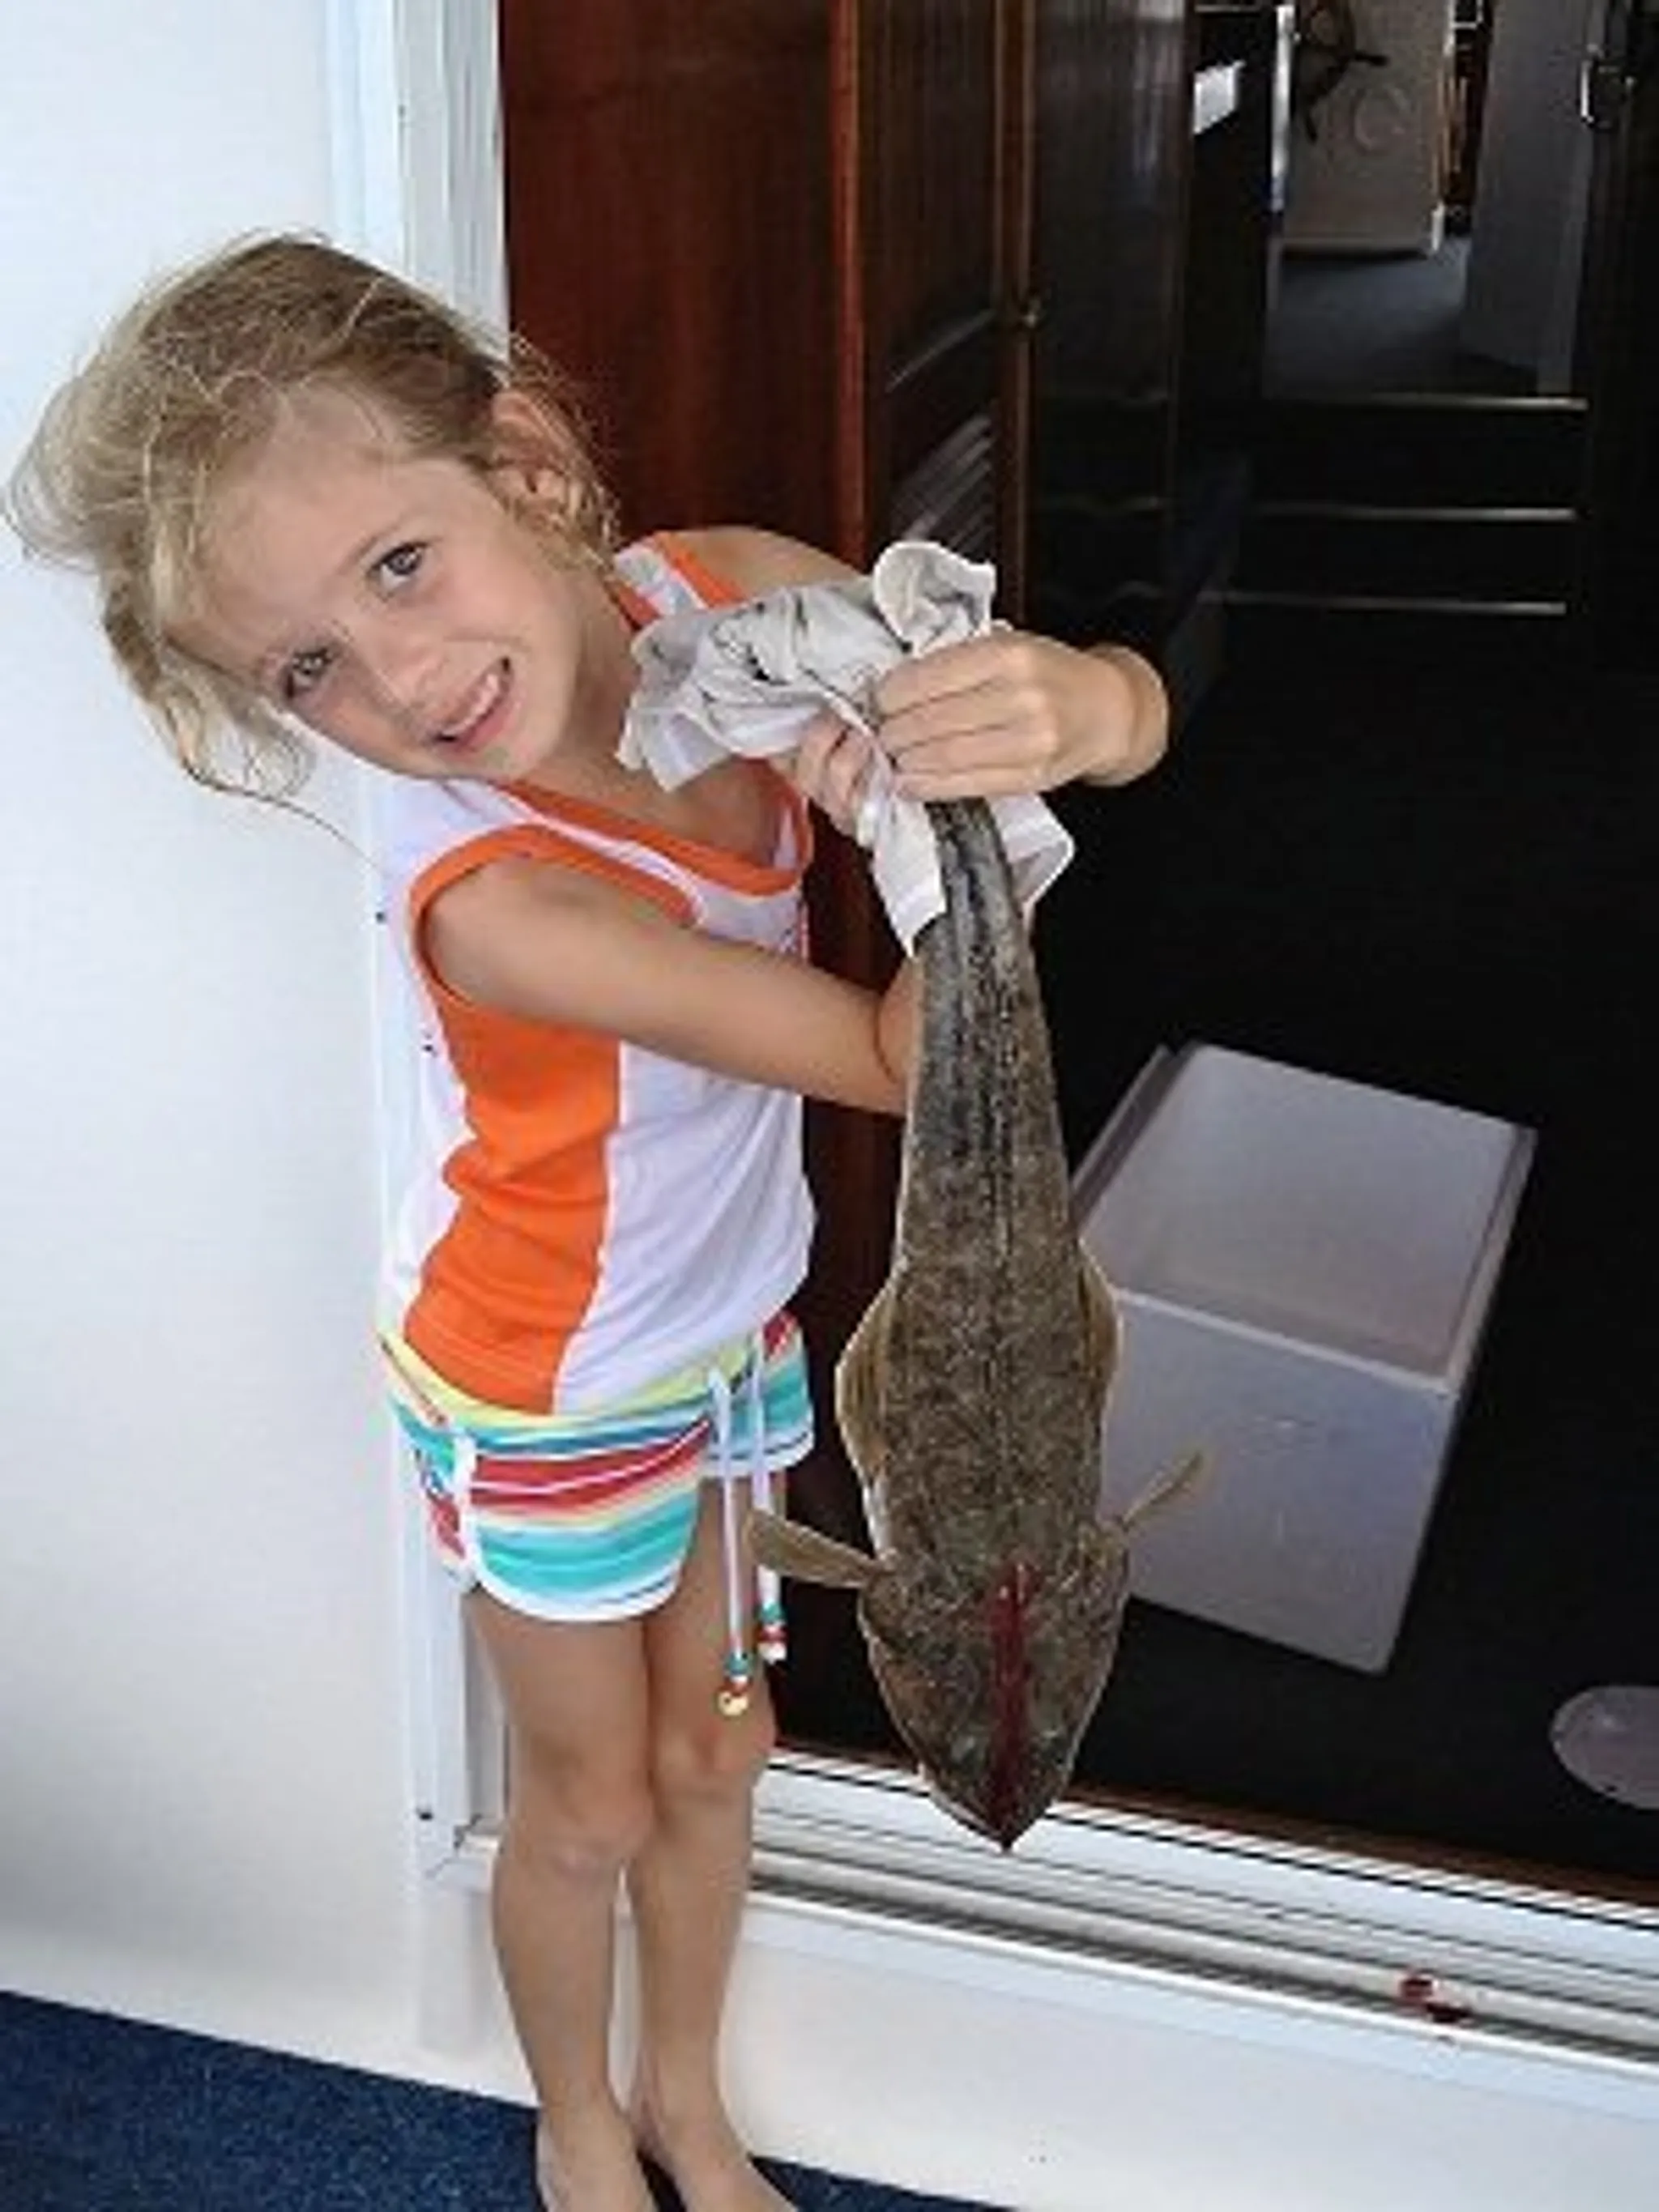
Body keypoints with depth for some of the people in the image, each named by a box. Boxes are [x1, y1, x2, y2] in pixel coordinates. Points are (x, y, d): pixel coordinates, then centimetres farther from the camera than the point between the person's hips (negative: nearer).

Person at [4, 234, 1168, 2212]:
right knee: (588, 1807, 18)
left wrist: (1062, 700, -40)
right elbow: (903, 1063, -31)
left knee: (714, 1750, 24)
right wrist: (951, 823, -43)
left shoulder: (723, 592, -22)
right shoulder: (491, 902, -39)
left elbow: (1127, 708, -19)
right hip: (550, 1397, -5)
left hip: (727, 1321, 5)